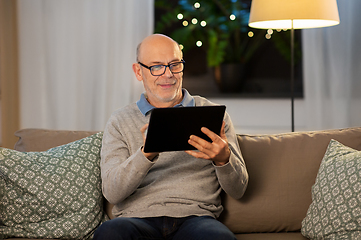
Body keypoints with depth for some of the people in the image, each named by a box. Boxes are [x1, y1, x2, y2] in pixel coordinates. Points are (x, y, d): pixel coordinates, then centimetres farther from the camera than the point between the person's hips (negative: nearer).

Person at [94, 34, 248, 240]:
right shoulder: (120, 122, 14)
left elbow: (238, 190, 11)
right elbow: (112, 192, 0)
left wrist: (224, 159, -13)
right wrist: (146, 154, -19)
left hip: (195, 216, -1)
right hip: (138, 217, 1)